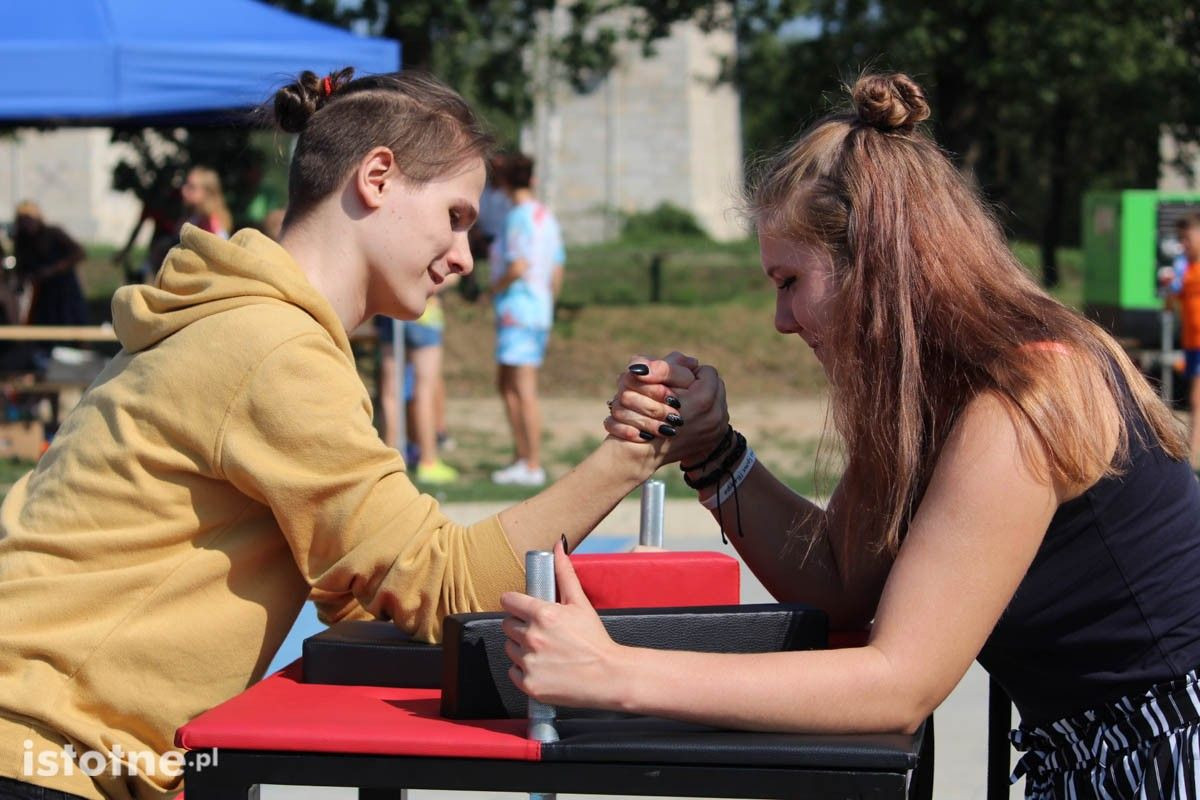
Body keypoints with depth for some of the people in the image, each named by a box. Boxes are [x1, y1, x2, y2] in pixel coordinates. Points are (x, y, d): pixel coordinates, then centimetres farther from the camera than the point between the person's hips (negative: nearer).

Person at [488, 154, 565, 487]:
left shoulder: (518, 217, -12)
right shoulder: (547, 217, 15)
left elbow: (518, 267, -21)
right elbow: (557, 273, 15)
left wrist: (495, 287, -6)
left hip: (518, 310, -10)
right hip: (540, 309, 10)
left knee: (523, 390, -7)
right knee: (505, 385, 16)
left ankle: (532, 467, -6)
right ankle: (522, 457, 18)